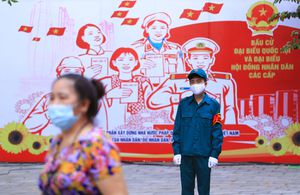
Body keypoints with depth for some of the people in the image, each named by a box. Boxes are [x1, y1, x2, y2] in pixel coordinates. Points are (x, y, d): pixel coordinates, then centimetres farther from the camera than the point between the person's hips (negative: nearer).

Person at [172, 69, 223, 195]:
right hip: (185, 155, 2)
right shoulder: (183, 103, 5)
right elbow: (177, 129, 6)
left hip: (204, 155, -2)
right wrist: (176, 151, 1)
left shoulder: (213, 105, 0)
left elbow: (217, 131, -1)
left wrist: (215, 154, -6)